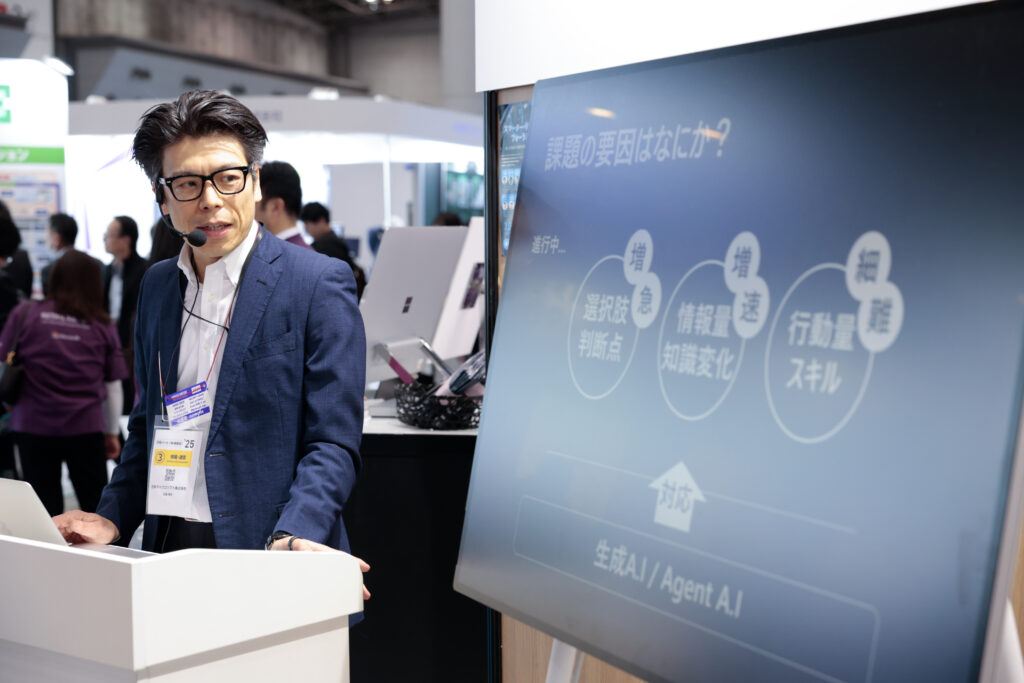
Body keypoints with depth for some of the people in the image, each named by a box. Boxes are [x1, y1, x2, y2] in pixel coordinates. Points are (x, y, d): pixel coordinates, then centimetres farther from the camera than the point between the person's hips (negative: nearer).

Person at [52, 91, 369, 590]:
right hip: (167, 551, 5)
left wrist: (291, 537, -25)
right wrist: (112, 519, 6)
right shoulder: (157, 286, 12)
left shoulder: (320, 284, -7)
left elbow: (334, 443, -10)